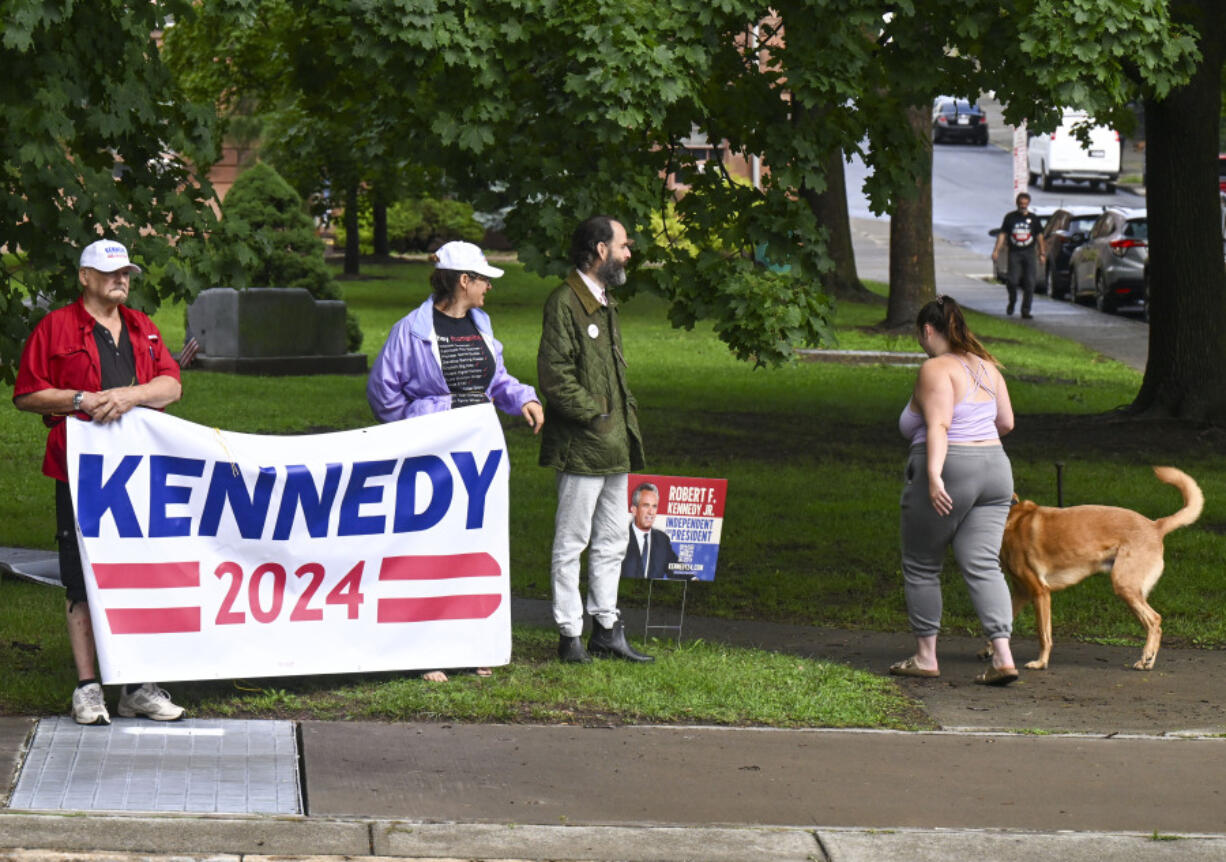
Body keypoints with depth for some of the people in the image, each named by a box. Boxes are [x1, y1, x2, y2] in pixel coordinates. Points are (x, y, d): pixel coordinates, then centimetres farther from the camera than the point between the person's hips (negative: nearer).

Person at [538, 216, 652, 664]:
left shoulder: (605, 302, 18)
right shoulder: (564, 302, -13)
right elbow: (554, 374, -19)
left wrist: (626, 413, 14)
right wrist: (594, 413, -16)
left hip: (614, 446, 10)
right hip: (581, 446, -10)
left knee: (611, 541, 14)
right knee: (572, 542, -2)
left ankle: (607, 629, 21)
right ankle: (570, 634, 4)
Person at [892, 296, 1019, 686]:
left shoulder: (936, 369, -11)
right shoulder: (986, 366, 12)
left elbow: (938, 425, -22)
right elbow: (1006, 422, 16)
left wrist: (934, 475, -29)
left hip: (946, 475, -7)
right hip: (994, 469, 7)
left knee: (921, 566, 9)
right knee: (983, 566, 1)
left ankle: (925, 657, 15)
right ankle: (1002, 656, -12)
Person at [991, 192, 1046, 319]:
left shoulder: (1033, 218, 9)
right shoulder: (1010, 217, 6)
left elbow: (1039, 236, 13)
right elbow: (1002, 234, 6)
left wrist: (1042, 253, 8)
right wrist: (996, 250, -3)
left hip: (1029, 253, 1)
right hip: (1014, 253, -1)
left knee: (1030, 282, -6)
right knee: (1012, 281, -11)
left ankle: (1026, 310, 1)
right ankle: (1012, 301, 18)